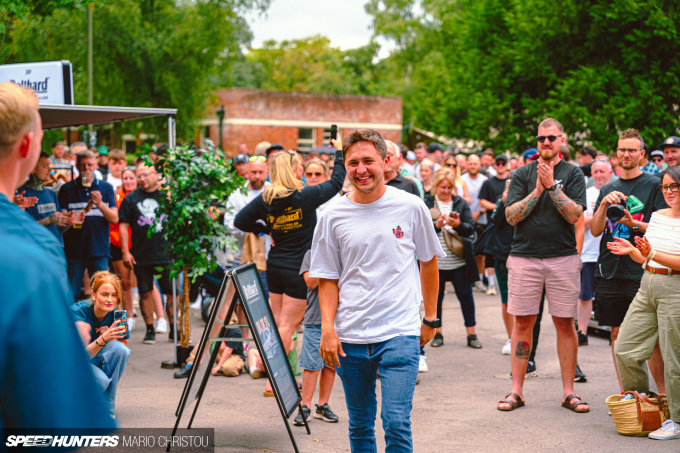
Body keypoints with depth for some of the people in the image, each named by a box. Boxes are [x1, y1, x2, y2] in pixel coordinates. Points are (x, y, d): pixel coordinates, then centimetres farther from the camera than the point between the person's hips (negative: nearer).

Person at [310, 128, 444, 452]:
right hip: (350, 337, 2)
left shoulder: (411, 207, 0)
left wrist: (430, 318, 13)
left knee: (396, 422, -12)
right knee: (360, 424, 12)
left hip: (400, 332, -2)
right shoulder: (333, 217, 1)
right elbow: (327, 280, 6)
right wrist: (327, 328, -6)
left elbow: (429, 263, 12)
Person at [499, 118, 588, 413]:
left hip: (563, 258, -1)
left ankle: (569, 391, 10)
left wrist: (552, 185, -13)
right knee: (522, 322, 2)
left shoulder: (572, 174, 5)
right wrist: (537, 190, -10)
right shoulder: (522, 174, 9)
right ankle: (516, 390, 10)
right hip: (524, 256, 1)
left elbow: (573, 214, -7)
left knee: (565, 323, 2)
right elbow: (511, 215, -1)